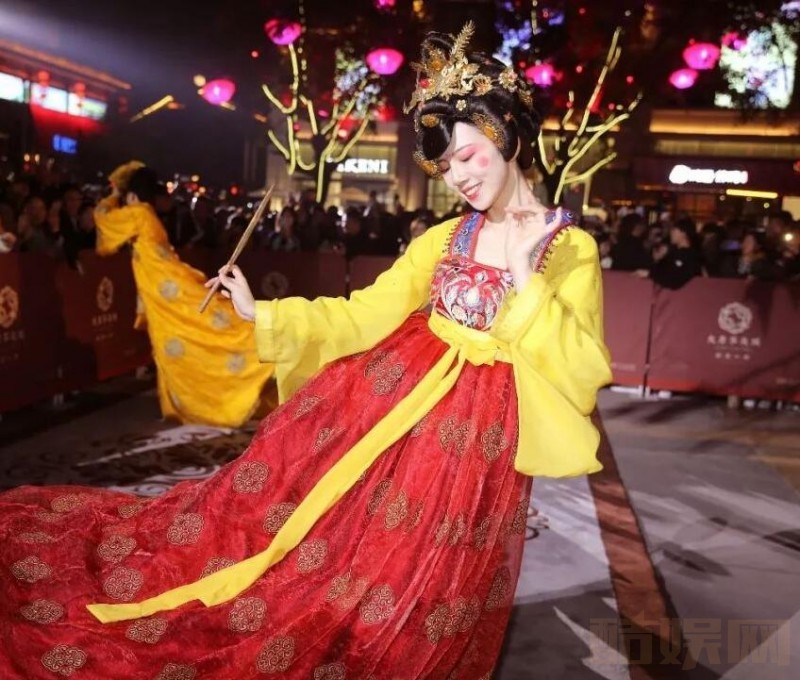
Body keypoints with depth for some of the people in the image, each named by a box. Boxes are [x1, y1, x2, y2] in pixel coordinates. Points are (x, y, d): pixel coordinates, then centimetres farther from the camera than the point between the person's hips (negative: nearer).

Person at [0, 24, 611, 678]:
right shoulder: (442, 239, 6)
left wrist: (525, 279, -22)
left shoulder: (571, 247, -6)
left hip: (473, 434, -3)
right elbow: (363, 316, 2)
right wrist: (260, 313, -6)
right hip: (394, 401, 3)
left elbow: (581, 373, -12)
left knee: (407, 593, 8)